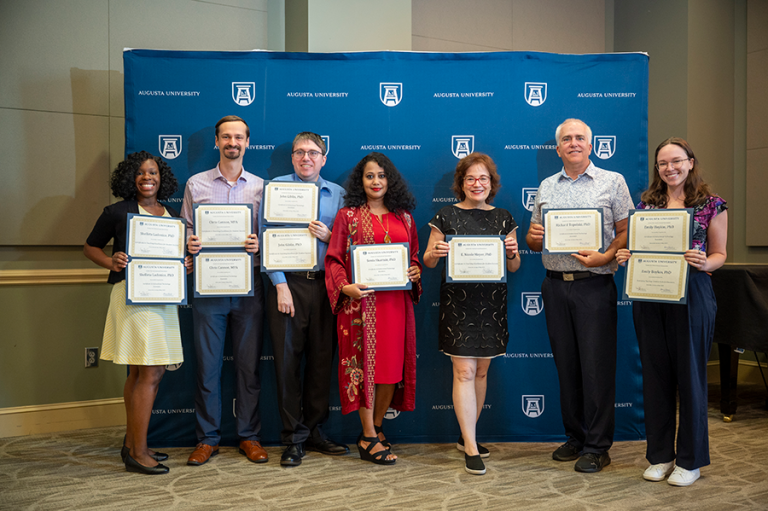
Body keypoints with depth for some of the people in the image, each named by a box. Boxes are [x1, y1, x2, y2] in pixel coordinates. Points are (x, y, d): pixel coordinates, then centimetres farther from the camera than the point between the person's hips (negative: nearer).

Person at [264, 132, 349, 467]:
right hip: (288, 282, -3)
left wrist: (328, 236, -9)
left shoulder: (337, 194, 13)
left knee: (322, 358, 7)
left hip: (325, 285, 3)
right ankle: (293, 437, 11)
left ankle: (314, 430, 21)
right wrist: (280, 285, -10)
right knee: (288, 359, -1)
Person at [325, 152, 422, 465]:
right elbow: (333, 259, 0)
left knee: (393, 363, 5)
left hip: (396, 300, 4)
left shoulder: (403, 217, 15)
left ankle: (376, 428, 23)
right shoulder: (348, 216, 5)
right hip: (361, 301, -4)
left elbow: (415, 256, 19)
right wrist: (345, 286, -16)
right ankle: (369, 439, 7)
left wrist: (416, 272, -2)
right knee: (365, 363, -2)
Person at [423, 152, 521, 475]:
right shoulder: (446, 217, 1)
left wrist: (512, 253, -10)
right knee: (464, 372, -6)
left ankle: (466, 436, 27)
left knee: (482, 370, 11)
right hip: (458, 301, -3)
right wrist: (435, 253, -18)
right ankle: (471, 448, 1)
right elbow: (428, 261, 4)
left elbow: (514, 268, 11)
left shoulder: (503, 218, 9)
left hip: (492, 302, 4)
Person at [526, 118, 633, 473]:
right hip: (555, 286, 4)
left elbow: (627, 231, -1)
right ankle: (575, 437, 23)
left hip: (594, 285, -4)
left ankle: (597, 446, 9)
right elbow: (534, 241, 18)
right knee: (566, 364, 9)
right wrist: (533, 237, -5)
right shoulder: (546, 187, 16)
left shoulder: (612, 181, 5)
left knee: (597, 366, -2)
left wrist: (604, 257, -17)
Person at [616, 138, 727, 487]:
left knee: (689, 372, 2)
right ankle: (659, 455, 21)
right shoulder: (646, 204, 10)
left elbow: (719, 254, 3)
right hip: (648, 296, 3)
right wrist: (625, 257, -6)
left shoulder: (712, 205, 2)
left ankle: (690, 460, 17)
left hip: (692, 294, -3)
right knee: (655, 373, 8)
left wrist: (705, 263, -19)